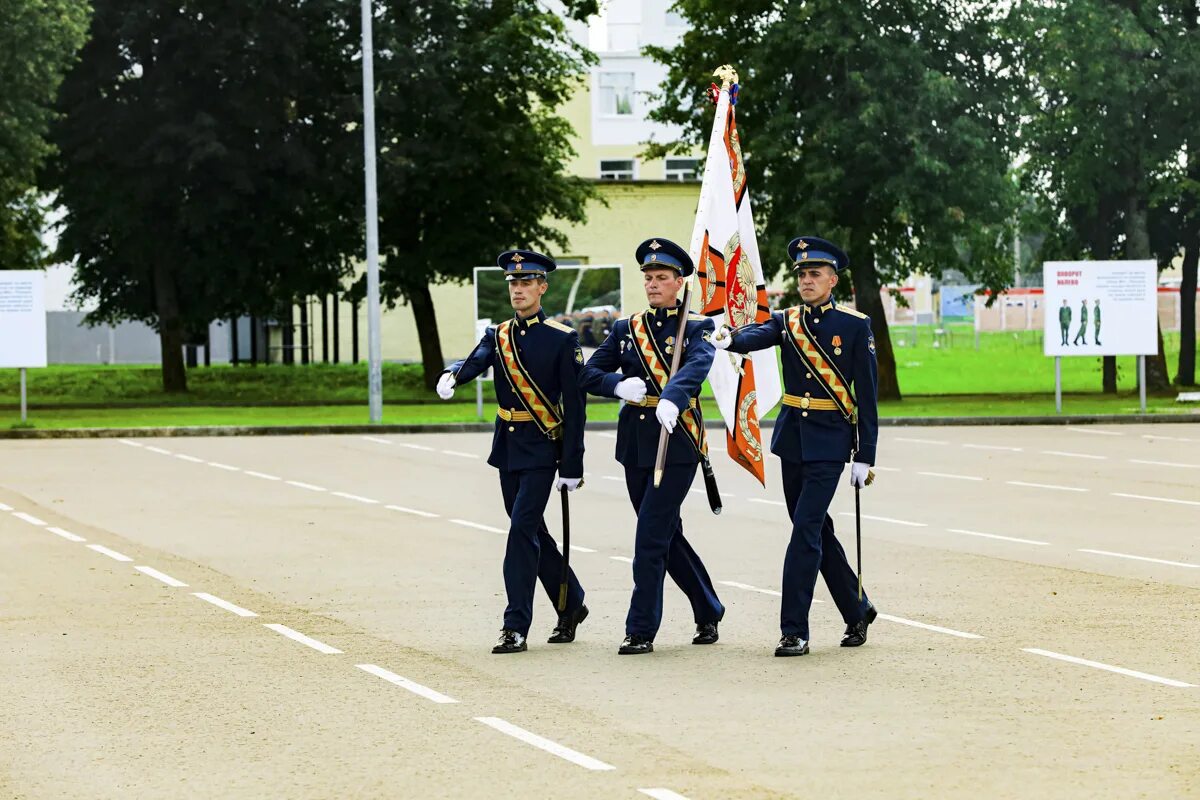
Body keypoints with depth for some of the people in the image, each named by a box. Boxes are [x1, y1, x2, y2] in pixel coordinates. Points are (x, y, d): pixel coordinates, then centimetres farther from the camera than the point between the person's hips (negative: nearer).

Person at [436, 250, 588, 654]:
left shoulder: (563, 340, -6)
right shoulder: (498, 336, 9)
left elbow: (574, 407, -8)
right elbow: (475, 361, -11)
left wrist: (572, 468, -11)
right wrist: (451, 375, -36)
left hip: (542, 449, -6)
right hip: (508, 447, 6)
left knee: (523, 529, -14)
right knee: (532, 533, 13)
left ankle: (516, 627, -13)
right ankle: (571, 605, 31)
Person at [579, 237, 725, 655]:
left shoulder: (696, 328, -4)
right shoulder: (626, 330, 12)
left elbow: (697, 366, -24)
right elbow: (588, 374, 8)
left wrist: (672, 398, -45)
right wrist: (618, 384, -15)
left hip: (677, 442, -6)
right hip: (635, 443, 6)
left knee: (651, 537, -11)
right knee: (667, 535, 13)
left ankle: (641, 631, -5)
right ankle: (708, 614, 29)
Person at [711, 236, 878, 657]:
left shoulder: (855, 326, -4)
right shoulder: (786, 321, 7)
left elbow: (866, 395, -4)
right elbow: (758, 336, -16)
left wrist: (865, 457, -7)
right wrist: (729, 339, -40)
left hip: (830, 441, -5)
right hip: (792, 437, 5)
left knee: (806, 531, -13)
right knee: (817, 532, 13)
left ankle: (795, 631, -10)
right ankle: (857, 610, 30)